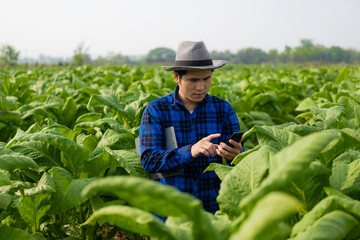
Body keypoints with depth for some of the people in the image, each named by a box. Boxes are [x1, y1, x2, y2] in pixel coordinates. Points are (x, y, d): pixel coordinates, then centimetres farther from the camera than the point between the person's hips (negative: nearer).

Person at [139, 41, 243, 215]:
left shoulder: (223, 109, 5)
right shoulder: (156, 110, -1)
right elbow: (149, 160, -11)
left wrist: (235, 154, -23)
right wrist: (190, 151, -26)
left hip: (213, 205, 2)